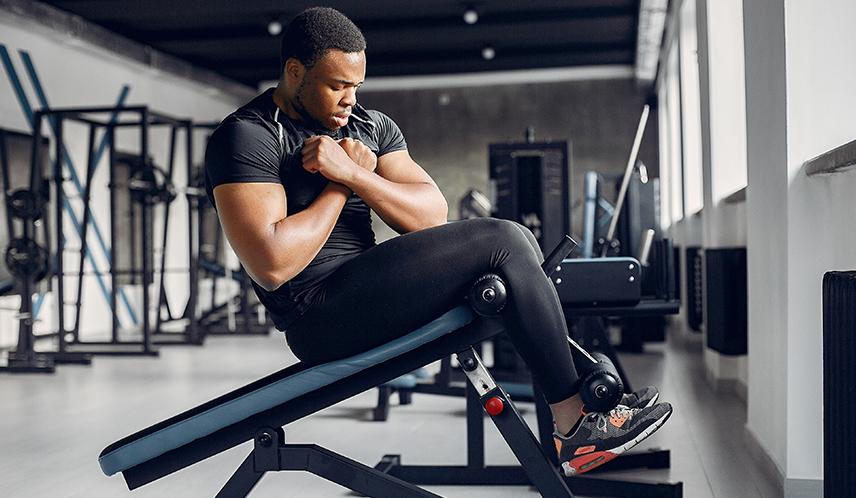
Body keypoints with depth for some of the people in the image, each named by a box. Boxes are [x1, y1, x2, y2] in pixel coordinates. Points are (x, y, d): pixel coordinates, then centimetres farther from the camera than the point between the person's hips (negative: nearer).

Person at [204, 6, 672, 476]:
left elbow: (434, 215, 2)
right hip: (322, 318, -8)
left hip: (371, 292, 9)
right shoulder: (245, 137, -9)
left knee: (515, 240, -1)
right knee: (502, 242, -16)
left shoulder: (370, 125, 13)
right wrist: (341, 184, -9)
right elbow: (272, 265, -21)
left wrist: (353, 173, -13)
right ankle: (578, 426, -6)